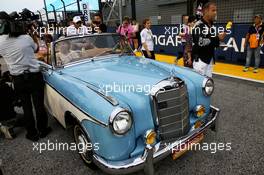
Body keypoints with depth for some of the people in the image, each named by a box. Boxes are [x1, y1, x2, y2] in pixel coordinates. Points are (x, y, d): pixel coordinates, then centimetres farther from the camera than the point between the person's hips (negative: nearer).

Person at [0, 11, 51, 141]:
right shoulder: (26, 38, -10)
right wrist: (33, 35, 20)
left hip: (18, 79, 1)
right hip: (35, 76, -1)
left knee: (26, 107, 13)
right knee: (39, 105, 10)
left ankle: (32, 134, 25)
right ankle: (42, 130, 26)